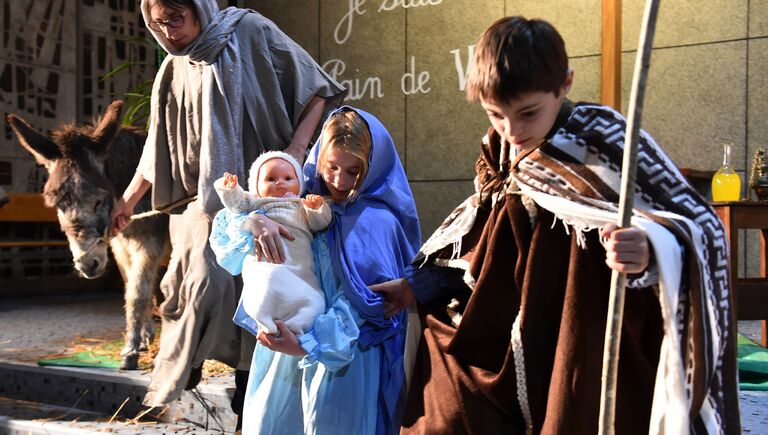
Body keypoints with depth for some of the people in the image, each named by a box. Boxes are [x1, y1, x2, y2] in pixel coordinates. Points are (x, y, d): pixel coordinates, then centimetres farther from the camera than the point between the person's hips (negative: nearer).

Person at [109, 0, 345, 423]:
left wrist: (293, 153, -12)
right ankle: (172, 394, 7)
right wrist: (128, 199, 21)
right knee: (204, 286, -6)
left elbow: (315, 91, -2)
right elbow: (159, 146, 19)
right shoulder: (173, 71, 10)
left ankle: (249, 389, 14)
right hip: (202, 201, 3)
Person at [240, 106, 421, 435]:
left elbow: (361, 301, -18)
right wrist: (256, 220, -19)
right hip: (291, 334, 6)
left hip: (346, 356, -6)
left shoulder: (376, 221, -12)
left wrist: (308, 344, -27)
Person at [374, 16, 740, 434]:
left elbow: (699, 224, -18)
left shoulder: (603, 140, -18)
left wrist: (649, 250, -39)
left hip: (591, 362, -6)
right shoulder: (499, 154, 1)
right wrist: (418, 283, 22)